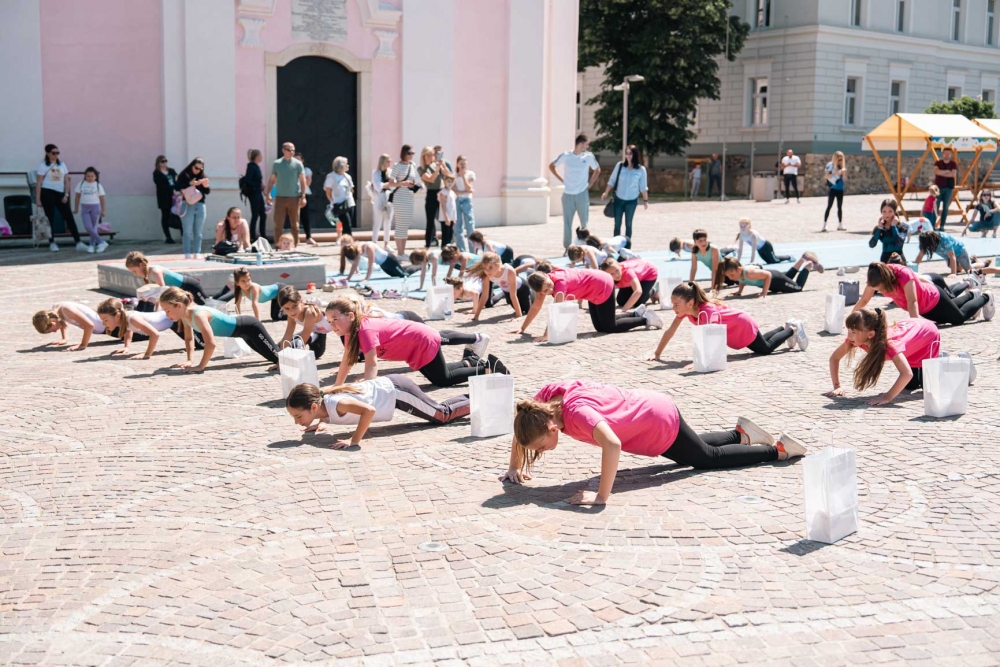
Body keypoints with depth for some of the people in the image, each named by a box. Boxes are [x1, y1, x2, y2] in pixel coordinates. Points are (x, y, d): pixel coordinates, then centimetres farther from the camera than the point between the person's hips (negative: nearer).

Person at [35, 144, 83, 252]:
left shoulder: (62, 164, 11)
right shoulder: (43, 165, -2)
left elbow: (66, 180, 11)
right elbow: (38, 183, -5)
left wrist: (66, 194, -1)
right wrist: (37, 199, -11)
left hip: (60, 193, 4)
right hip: (47, 192, -4)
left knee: (69, 217, -2)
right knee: (50, 218, 1)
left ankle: (78, 243, -5)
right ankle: (52, 243, 11)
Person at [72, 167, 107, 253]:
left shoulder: (98, 185, 2)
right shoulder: (81, 184, 7)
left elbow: (101, 199, 4)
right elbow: (78, 197, 13)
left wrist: (103, 210, -1)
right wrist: (76, 208, 13)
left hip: (95, 207, -2)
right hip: (85, 208, 2)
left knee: (93, 227, 3)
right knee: (88, 227, -11)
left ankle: (92, 244, 13)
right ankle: (101, 242, -5)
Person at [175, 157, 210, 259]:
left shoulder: (202, 177, 11)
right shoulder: (183, 175, 1)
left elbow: (208, 192, 9)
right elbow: (177, 187, -8)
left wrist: (206, 186, -11)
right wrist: (190, 184, -16)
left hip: (200, 205, 3)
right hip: (187, 205, -3)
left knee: (198, 232, 5)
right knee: (187, 231, -4)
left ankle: (197, 253, 9)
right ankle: (187, 254, -2)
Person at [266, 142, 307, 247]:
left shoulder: (298, 164, 2)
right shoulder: (277, 163, 5)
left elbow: (302, 180, 1)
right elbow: (272, 180, 9)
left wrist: (303, 196, -6)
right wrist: (268, 193, 2)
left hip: (294, 197, 0)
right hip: (280, 197, 1)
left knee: (294, 224, 7)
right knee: (278, 223, -1)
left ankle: (296, 245, 15)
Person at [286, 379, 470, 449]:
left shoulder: (336, 404, -34)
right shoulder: (320, 400, -9)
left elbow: (369, 410, -49)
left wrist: (354, 441, -43)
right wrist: (323, 422, 0)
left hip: (396, 391, -8)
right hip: (389, 386, 8)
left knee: (443, 415, 7)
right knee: (437, 412, 24)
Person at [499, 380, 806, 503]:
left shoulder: (576, 411, -39)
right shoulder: (546, 396, -17)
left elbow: (612, 445, -55)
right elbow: (522, 428, 2)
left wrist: (602, 496, -51)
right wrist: (515, 467, -5)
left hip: (662, 423, -8)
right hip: (648, 406, 8)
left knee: (709, 458, 15)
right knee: (702, 454, 32)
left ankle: (778, 449, 29)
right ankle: (741, 433, 47)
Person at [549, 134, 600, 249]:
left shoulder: (589, 156, -1)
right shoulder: (565, 156, -4)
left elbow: (597, 170, 15)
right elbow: (551, 166, 10)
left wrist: (590, 184, 6)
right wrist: (561, 179, 3)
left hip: (582, 194, 0)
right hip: (568, 195, 0)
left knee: (584, 222, 2)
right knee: (567, 222, 4)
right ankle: (567, 247, 12)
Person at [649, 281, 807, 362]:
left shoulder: (707, 312, -43)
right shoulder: (685, 309, -22)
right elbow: (670, 331, -17)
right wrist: (657, 354, -21)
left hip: (744, 327, -8)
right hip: (733, 333, 8)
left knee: (766, 348, 11)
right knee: (763, 346, 29)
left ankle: (793, 330, 29)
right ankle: (786, 327, 47)